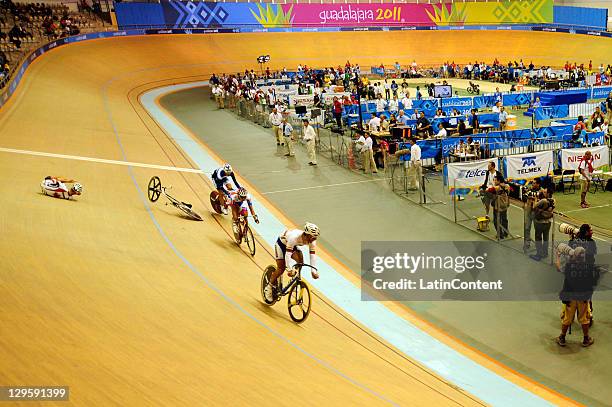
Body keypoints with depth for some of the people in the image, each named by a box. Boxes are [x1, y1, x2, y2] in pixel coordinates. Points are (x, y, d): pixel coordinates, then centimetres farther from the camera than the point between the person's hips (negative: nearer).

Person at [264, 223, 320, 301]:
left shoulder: (311, 240, -26)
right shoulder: (294, 237, -42)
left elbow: (313, 254, -24)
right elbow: (288, 254, -44)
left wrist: (314, 271, -31)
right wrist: (289, 269, -51)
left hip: (294, 246, 5)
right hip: (282, 243, -5)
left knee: (300, 261, -22)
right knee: (281, 268, -10)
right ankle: (269, 287, 9)